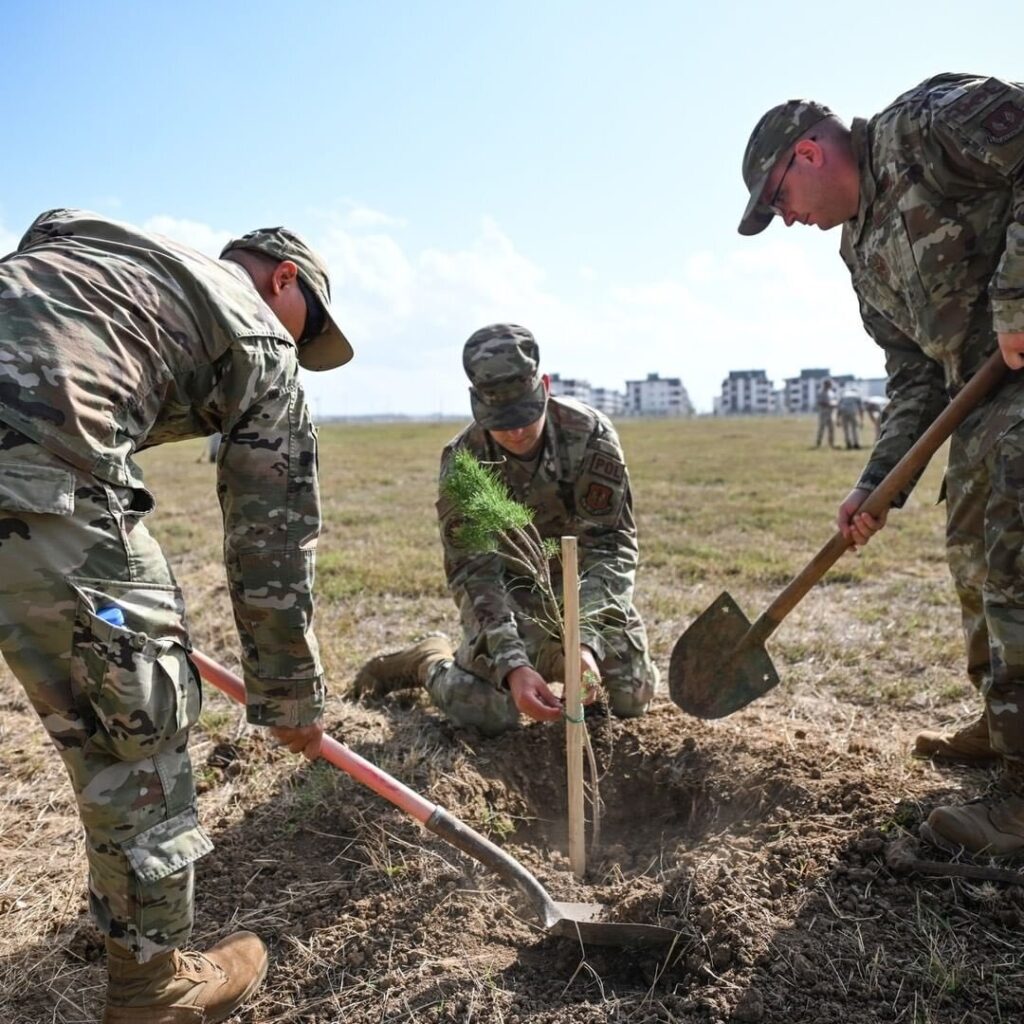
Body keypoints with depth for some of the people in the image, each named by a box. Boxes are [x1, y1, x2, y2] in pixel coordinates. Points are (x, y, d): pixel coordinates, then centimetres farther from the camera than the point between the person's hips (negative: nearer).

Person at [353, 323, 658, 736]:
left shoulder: (592, 435, -24)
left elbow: (611, 544, -23)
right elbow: (474, 576, -24)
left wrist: (586, 639, -37)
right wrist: (512, 666, -38)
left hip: (580, 581, 2)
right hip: (509, 586, -2)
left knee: (631, 698, -3)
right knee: (487, 711, -18)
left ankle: (553, 655, 27)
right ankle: (430, 660, 16)